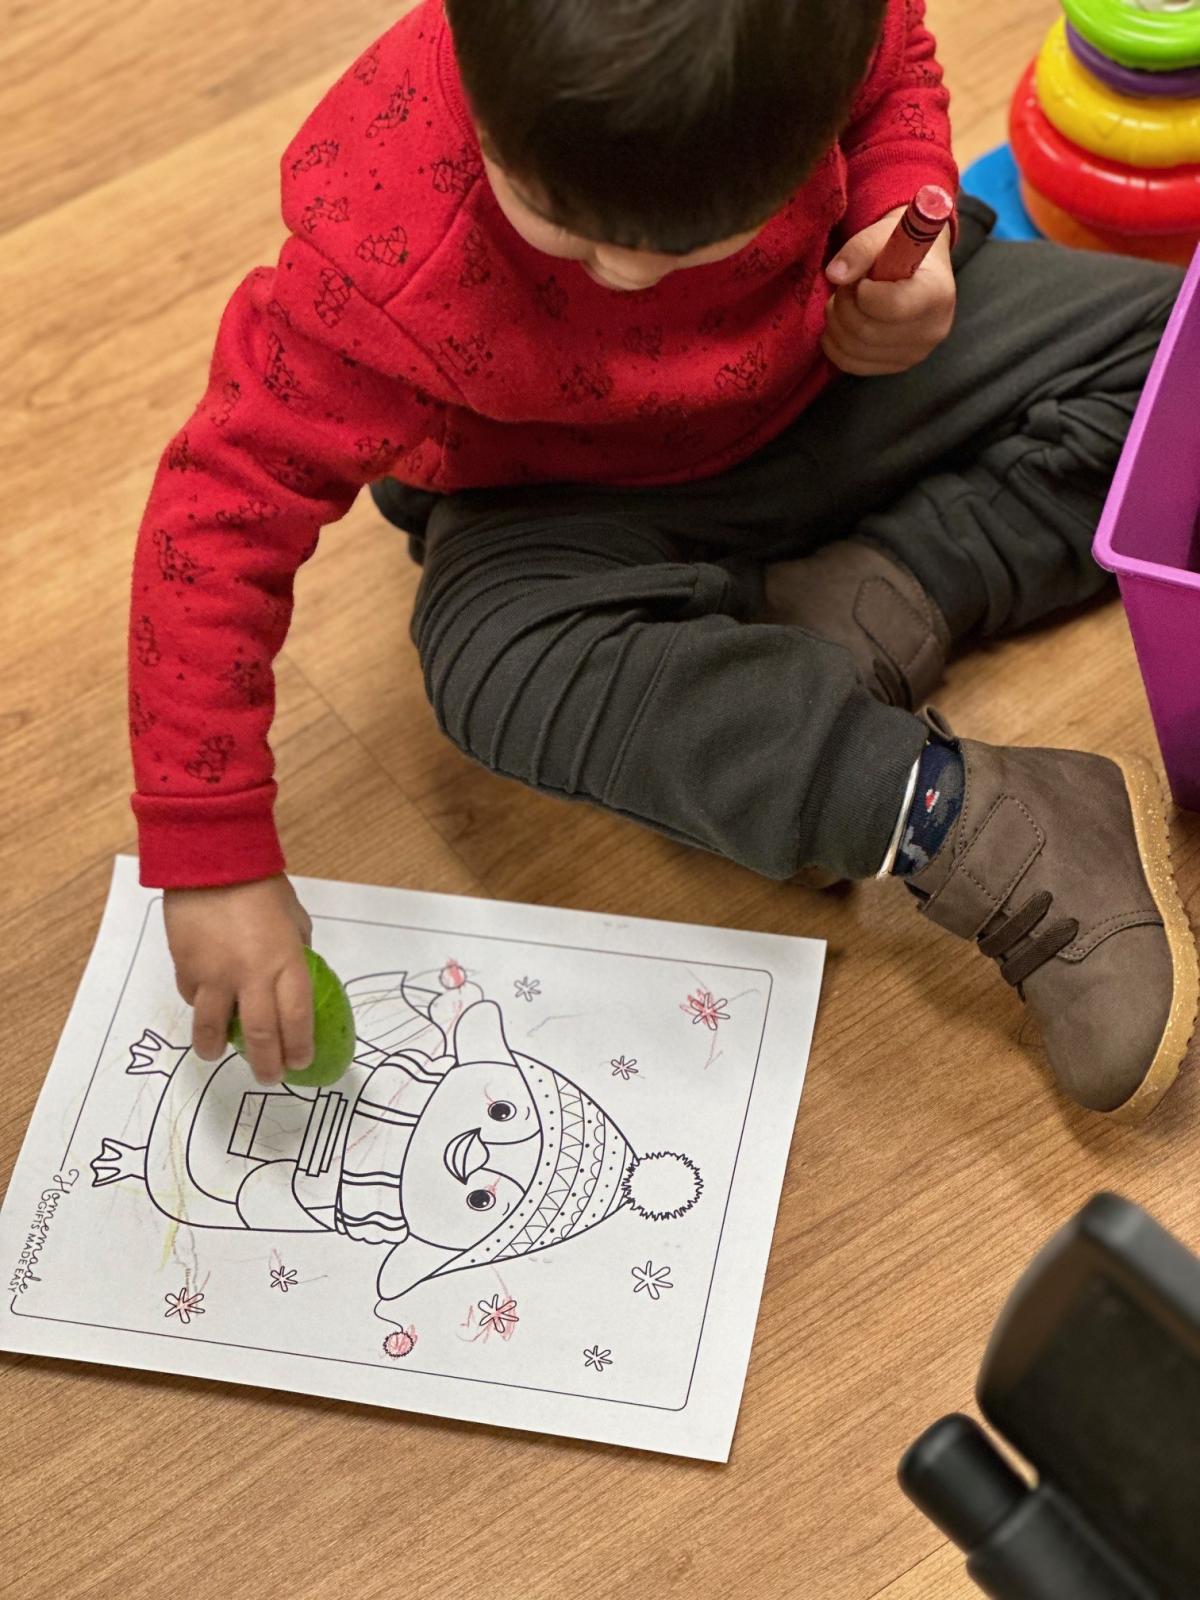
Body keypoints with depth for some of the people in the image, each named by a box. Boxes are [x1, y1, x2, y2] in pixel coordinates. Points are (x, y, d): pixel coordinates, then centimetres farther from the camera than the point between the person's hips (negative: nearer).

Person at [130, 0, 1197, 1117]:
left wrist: (902, 212, -23)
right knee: (497, 664, -36)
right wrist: (211, 862, -32)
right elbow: (222, 514, -32)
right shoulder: (389, 264, -37)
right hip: (576, 495, -3)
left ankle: (887, 602, -18)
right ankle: (979, 832, -32)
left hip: (844, 367, 4)